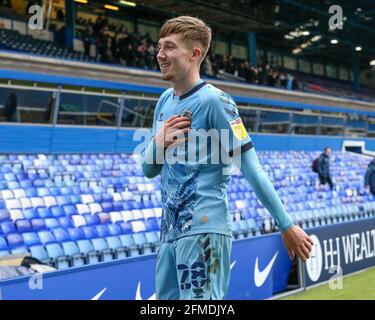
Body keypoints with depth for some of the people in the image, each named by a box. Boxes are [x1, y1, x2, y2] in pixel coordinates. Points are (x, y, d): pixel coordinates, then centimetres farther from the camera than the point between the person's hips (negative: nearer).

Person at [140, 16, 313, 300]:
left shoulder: (214, 101, -10)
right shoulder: (165, 101, 13)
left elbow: (251, 167, -13)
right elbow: (149, 170, 16)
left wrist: (287, 226, -14)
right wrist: (158, 142, -6)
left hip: (204, 231, -8)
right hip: (170, 232, 8)